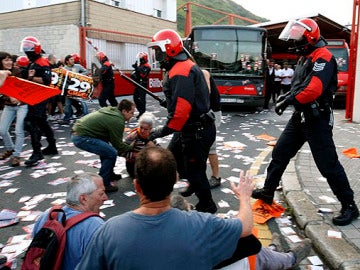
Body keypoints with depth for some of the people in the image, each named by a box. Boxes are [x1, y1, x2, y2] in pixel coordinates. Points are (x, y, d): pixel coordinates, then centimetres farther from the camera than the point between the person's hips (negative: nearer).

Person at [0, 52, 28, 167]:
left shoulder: (17, 72, -8)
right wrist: (9, 98, -26)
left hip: (22, 104, -4)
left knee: (19, 130, -8)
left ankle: (16, 155, 4)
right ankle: (10, 149, 32)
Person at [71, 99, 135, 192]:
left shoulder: (111, 111, 14)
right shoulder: (118, 121, -15)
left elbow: (113, 139, 22)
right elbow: (117, 144, -8)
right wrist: (131, 148, 7)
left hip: (76, 132, 11)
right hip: (82, 138, -11)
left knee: (105, 148, 26)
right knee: (111, 153, -13)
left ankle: (109, 174, 36)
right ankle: (103, 184, -4)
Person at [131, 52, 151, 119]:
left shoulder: (147, 66, -9)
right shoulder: (140, 65, 20)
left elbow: (143, 74, -24)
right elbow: (136, 73, 21)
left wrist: (137, 68, -30)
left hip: (143, 84, -10)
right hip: (138, 84, 10)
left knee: (141, 99, -12)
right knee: (136, 98, 10)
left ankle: (143, 113, -7)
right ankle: (141, 112, 19)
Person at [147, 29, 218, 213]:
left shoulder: (180, 72, -22)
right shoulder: (187, 66, 12)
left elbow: (181, 110, -30)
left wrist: (164, 131, -21)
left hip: (197, 132, -10)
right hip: (198, 127, 10)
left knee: (194, 170, 5)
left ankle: (206, 206, 22)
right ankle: (195, 185, 43)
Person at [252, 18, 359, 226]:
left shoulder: (323, 57, -15)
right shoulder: (306, 58, 17)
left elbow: (314, 89, -28)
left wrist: (291, 100, -20)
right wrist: (289, 96, 3)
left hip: (317, 119, -10)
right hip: (301, 116, 10)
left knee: (328, 165, -4)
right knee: (280, 153, 12)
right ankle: (268, 192, 25)